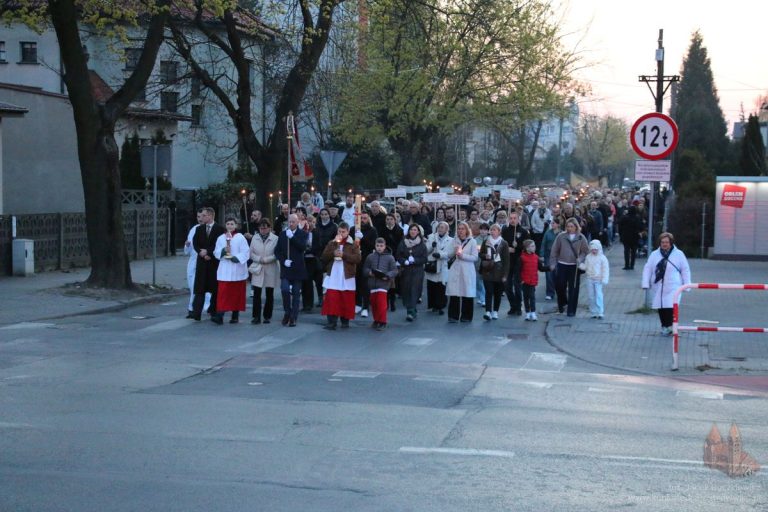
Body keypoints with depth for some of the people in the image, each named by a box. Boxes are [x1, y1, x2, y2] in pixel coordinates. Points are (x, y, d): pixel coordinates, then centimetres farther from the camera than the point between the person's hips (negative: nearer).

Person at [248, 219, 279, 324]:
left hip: (270, 269, -2)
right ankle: (256, 316, -1)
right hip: (257, 268, 2)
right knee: (256, 293, -4)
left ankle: (267, 316, 15)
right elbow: (251, 253, 7)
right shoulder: (255, 238, 6)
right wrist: (259, 259, -10)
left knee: (269, 294, 5)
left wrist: (266, 259, -15)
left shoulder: (275, 239, -5)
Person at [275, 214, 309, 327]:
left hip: (297, 269, -1)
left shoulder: (303, 234, 1)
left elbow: (303, 247, -15)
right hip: (285, 269, 1)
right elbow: (277, 250, 7)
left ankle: (293, 317, 9)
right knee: (285, 290, -15)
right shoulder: (282, 234, 8)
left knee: (296, 294, 3)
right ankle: (287, 312, 5)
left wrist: (292, 237, -19)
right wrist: (283, 261, -9)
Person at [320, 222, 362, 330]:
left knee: (346, 300, 3)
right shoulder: (331, 243, 11)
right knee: (331, 299, -7)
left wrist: (343, 255, -17)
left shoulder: (353, 244, 4)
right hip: (333, 276, 1)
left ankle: (345, 321, 16)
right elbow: (323, 257, 4)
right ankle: (332, 322, -7)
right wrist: (333, 253, -14)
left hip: (347, 277, -1)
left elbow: (357, 259, -8)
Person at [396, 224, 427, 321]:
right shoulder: (403, 243, 6)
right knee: (406, 290, 3)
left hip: (417, 271, -3)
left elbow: (424, 258, -2)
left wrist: (414, 260, -16)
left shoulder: (422, 244, 1)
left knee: (414, 290, -11)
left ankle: (411, 312, -16)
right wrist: (404, 261, -13)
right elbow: (398, 256, 5)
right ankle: (411, 310, 18)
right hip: (405, 270, 3)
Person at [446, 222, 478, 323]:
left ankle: (466, 316, 10)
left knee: (467, 294, -1)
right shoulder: (454, 241, 12)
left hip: (467, 271, -2)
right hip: (455, 270, 2)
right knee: (453, 294, -5)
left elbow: (475, 257, -5)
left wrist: (462, 255, -13)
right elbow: (450, 255, 14)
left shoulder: (472, 241, 1)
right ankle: (453, 316, 0)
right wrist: (454, 251, -4)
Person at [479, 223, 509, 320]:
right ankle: (488, 311, -16)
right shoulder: (485, 242, 7)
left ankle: (495, 311, 17)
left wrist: (505, 274, -7)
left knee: (498, 292, 6)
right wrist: (485, 256, -9)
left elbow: (506, 260, -2)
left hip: (498, 271, -1)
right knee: (489, 291, -9)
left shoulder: (503, 244, -1)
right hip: (488, 271, 1)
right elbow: (480, 254, 15)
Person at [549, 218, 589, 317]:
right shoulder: (561, 236, -1)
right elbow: (554, 250, 3)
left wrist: (580, 259, -14)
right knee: (559, 285, 0)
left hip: (574, 266, -1)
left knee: (573, 288, 0)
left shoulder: (581, 238, -2)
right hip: (562, 265, 1)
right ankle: (562, 303, 27)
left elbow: (585, 251, 4)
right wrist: (552, 263, -1)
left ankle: (571, 310, 8)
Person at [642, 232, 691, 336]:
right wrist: (646, 283, -3)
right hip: (658, 287, 3)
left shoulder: (679, 254, 3)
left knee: (671, 307, -16)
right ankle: (664, 326, 22)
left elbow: (685, 270, 4)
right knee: (660, 308, 7)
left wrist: (686, 285, -1)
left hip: (673, 287, -3)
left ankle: (669, 326, -8)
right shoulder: (654, 255, 8)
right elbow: (647, 269, 7)